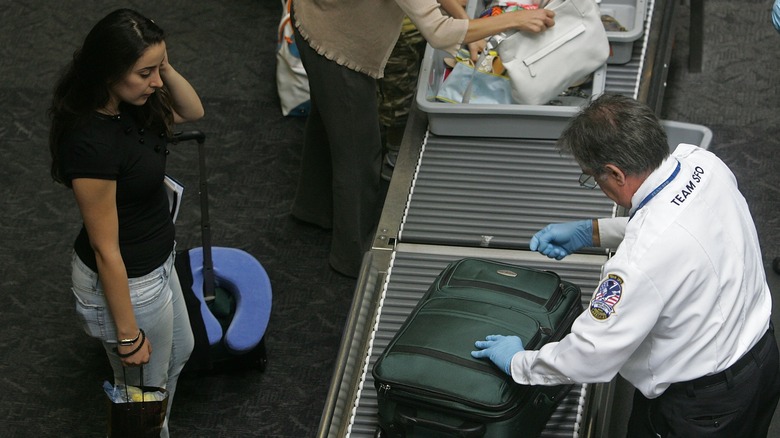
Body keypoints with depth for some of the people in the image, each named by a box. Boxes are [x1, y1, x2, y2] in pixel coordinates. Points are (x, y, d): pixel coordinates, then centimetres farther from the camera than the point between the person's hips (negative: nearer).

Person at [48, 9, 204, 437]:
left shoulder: (124, 104, -12)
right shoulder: (92, 144, -36)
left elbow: (193, 111, 6)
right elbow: (105, 250, -27)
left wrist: (162, 65, -14)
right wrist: (128, 335, -18)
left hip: (155, 262, 9)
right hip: (125, 283, -9)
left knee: (178, 351, 33)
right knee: (147, 387, 18)